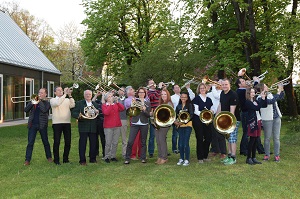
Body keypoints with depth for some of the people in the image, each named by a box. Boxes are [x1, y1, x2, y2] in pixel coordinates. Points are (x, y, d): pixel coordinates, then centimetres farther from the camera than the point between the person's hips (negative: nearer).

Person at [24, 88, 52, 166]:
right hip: (32, 124, 2)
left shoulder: (47, 102, 1)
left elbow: (44, 110, -19)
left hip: (42, 125, -2)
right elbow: (25, 110, -1)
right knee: (30, 143, 0)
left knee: (45, 142, 9)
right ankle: (27, 160, 3)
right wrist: (32, 103, -13)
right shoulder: (33, 101, 10)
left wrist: (39, 101, -13)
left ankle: (49, 157, 25)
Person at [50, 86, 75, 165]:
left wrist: (69, 95, -14)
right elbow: (57, 103, -18)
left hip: (67, 123, 3)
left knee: (68, 142, 5)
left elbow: (72, 105, -6)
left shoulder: (67, 100, 13)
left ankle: (65, 159, 18)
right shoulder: (53, 100, 5)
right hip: (57, 123, -3)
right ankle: (56, 160, 8)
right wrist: (65, 94, -20)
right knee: (56, 142, -1)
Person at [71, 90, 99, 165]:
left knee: (93, 143, 6)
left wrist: (97, 112, -4)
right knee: (82, 144, -4)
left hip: (93, 127, 4)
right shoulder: (79, 103, 5)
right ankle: (82, 160, 1)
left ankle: (93, 159, 19)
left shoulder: (95, 104, 17)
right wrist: (79, 116, -24)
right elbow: (73, 113, -4)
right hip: (83, 127, -4)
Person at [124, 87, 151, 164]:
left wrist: (144, 110, -17)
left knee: (143, 142, 7)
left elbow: (148, 115, 1)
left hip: (144, 124, 1)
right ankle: (127, 158, 3)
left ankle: (143, 158, 18)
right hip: (134, 124, -1)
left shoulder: (147, 103, 7)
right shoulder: (134, 101, 5)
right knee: (130, 142, -6)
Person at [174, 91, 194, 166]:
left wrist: (184, 121, -22)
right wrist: (175, 122, -8)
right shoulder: (178, 106, 13)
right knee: (180, 143, 4)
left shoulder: (190, 105, -1)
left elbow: (191, 115, -10)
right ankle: (181, 159, 18)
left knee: (186, 143, -8)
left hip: (187, 125, -4)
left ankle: (187, 160, 2)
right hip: (180, 126, 4)